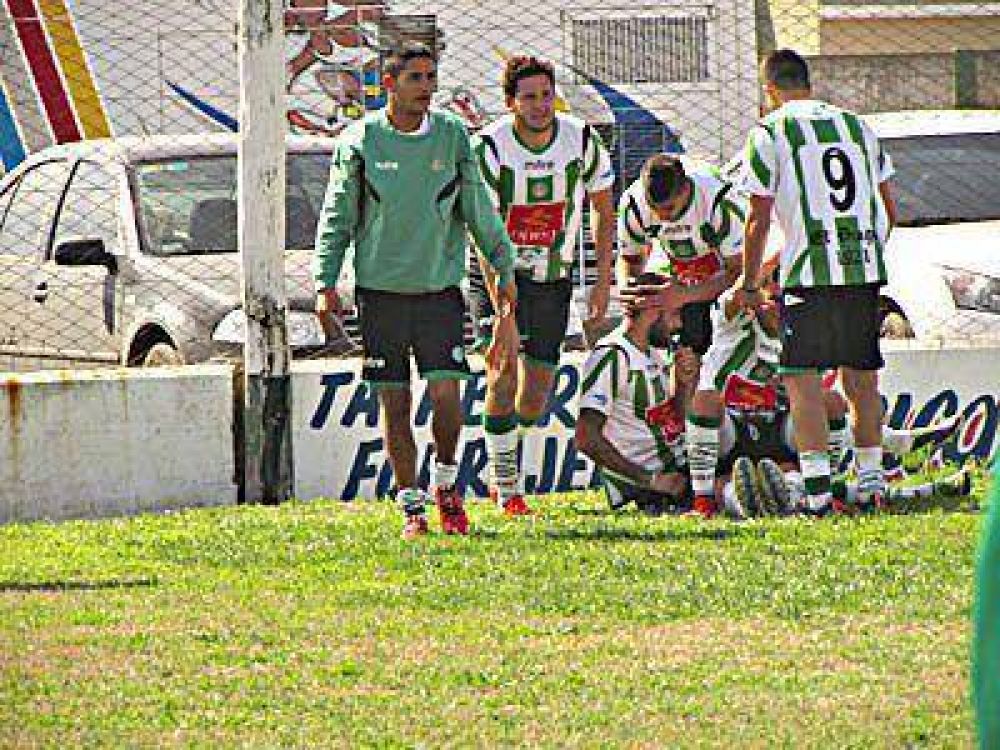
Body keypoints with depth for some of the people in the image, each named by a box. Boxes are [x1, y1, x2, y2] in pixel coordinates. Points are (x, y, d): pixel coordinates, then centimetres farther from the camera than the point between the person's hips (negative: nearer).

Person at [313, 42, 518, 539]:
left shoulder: (452, 136, 2)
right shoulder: (360, 140, -2)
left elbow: (480, 212, 11)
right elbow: (336, 218, 4)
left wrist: (505, 272, 11)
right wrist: (326, 285, -4)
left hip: (440, 287, 0)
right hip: (381, 289, 0)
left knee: (445, 392, -10)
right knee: (394, 402, 1)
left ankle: (446, 482, 15)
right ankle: (411, 506, 12)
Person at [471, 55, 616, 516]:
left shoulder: (580, 140, -8)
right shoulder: (490, 146, -18)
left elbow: (603, 210, 6)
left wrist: (602, 282, 1)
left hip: (553, 274, 3)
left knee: (536, 397, 1)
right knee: (503, 369, -19)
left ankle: (502, 467, 29)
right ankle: (507, 485, -8)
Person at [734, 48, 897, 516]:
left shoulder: (769, 132, 0)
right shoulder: (857, 127, 16)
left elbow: (759, 219, 0)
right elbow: (888, 210, 18)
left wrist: (748, 284, 9)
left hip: (810, 271, -5)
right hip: (865, 267, 5)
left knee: (802, 376, -1)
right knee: (860, 375, 14)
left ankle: (817, 487, -10)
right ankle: (871, 480, 14)